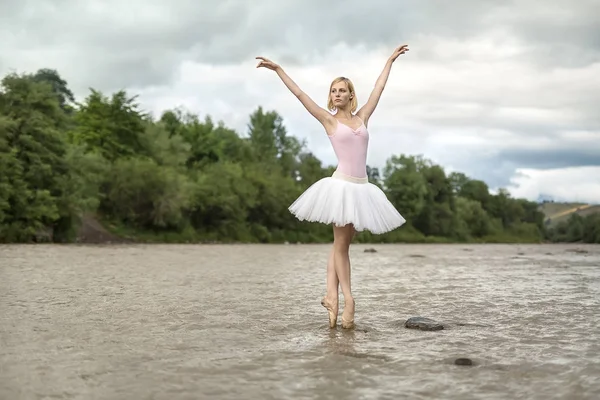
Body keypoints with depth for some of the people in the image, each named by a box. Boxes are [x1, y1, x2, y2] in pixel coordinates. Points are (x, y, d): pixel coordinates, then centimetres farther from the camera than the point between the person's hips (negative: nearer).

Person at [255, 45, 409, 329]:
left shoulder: (362, 117, 14)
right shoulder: (328, 120, 4)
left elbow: (379, 87, 22)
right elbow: (300, 95, 1)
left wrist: (391, 60, 30)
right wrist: (278, 69, -2)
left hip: (362, 187, 5)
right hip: (342, 185, -5)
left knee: (342, 244, 5)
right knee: (340, 244, -2)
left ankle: (331, 295, 5)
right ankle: (347, 299, 0)